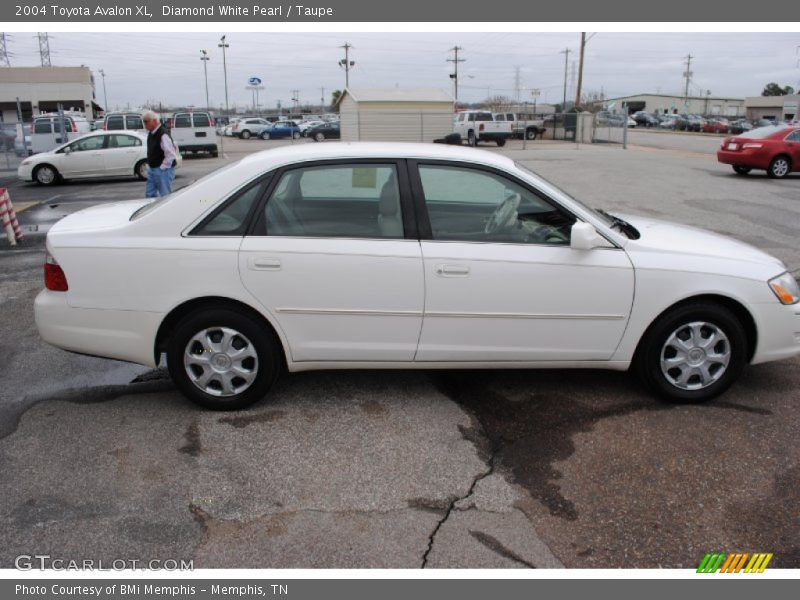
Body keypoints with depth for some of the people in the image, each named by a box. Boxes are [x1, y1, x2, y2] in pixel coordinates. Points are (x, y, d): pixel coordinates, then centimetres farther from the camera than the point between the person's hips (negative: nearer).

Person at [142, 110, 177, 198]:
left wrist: (162, 168, -17)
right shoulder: (151, 134, 10)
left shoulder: (163, 135, -20)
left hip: (163, 171, -10)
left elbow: (170, 154, -23)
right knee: (149, 194, 11)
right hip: (153, 170, 10)